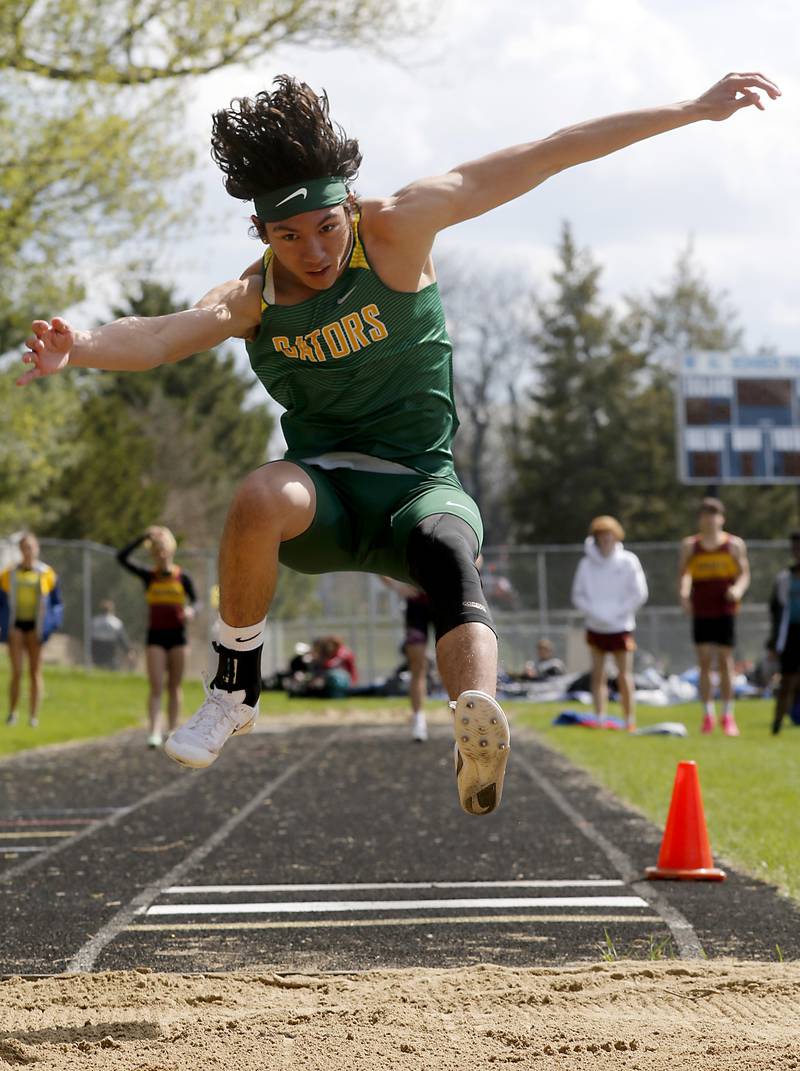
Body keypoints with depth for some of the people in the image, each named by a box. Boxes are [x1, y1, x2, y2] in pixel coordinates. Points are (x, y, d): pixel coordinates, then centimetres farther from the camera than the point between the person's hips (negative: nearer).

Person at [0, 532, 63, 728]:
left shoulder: (47, 574, 2)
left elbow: (57, 603, 8)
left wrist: (50, 625, -5)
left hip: (35, 627, 0)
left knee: (35, 671, 1)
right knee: (17, 671, -8)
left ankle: (33, 716, 5)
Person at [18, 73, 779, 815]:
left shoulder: (394, 231, -6)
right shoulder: (254, 299, -3)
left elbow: (543, 158, -7)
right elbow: (165, 334, -25)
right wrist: (78, 348, -48)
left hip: (417, 485, -1)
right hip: (322, 492, 1)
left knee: (450, 554, -38)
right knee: (260, 497, -36)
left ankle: (478, 746, -67)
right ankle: (233, 691, -14)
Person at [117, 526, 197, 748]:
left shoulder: (182, 578, 2)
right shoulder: (149, 577, 3)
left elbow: (195, 601, 5)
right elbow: (121, 558, -5)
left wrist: (190, 610, -18)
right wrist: (143, 538, -10)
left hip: (177, 635, 0)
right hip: (155, 636, 0)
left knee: (174, 686, 8)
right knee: (155, 686, -9)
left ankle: (174, 730, 15)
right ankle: (154, 732, -16)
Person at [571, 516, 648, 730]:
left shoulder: (628, 562, -3)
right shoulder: (587, 564, 0)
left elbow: (640, 594, -2)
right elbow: (578, 596, 5)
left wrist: (617, 614, -9)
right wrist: (595, 613, -10)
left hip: (621, 627, -2)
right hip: (595, 627, 2)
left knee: (624, 676, -3)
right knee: (598, 675, 2)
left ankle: (630, 721, 3)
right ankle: (600, 720, 4)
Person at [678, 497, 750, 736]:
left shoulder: (734, 544, 3)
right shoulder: (690, 545, 6)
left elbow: (744, 574, 5)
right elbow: (683, 574, 11)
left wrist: (738, 589, -16)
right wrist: (683, 594, -7)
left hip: (725, 611, -1)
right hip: (700, 611, 1)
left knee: (725, 662, -2)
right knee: (704, 662, -2)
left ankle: (728, 716, 5)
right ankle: (708, 715, 3)